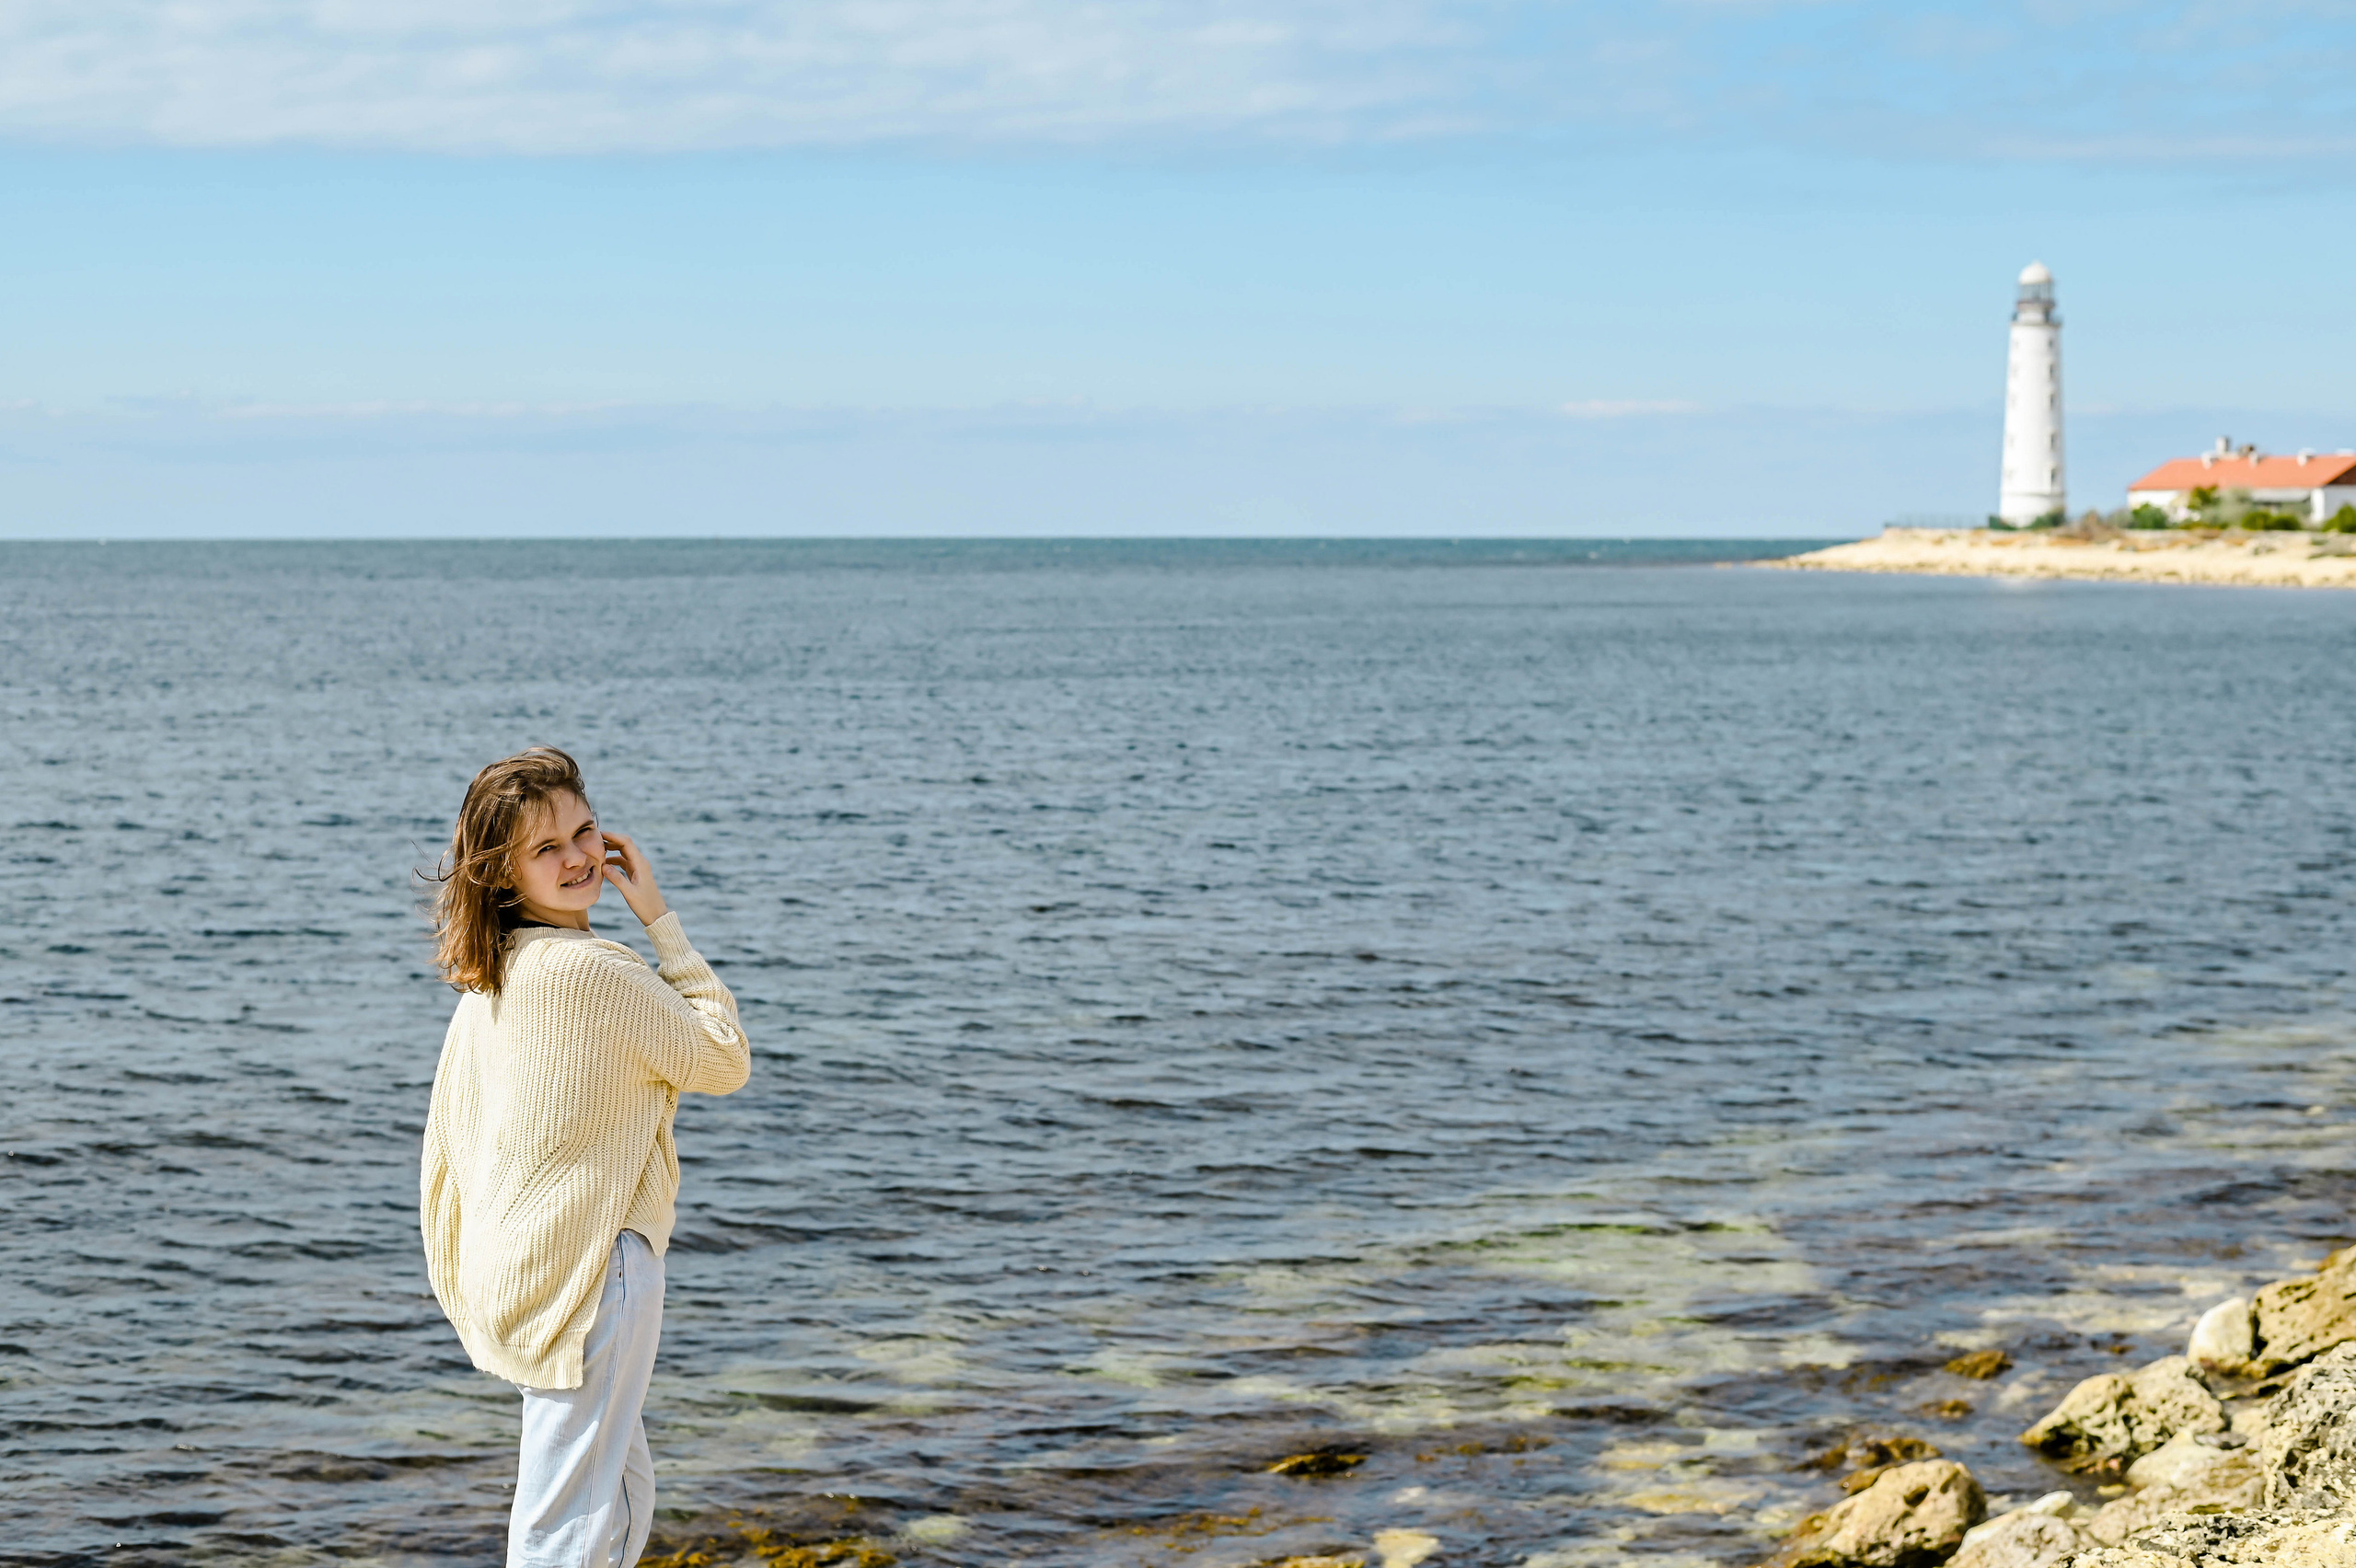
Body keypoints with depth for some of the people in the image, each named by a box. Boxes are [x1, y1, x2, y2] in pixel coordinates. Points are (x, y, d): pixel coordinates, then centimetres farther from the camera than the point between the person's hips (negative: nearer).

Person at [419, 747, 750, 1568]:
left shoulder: (490, 974, 8)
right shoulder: (595, 969, -19)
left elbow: (448, 1134, 13)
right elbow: (726, 1061, -6)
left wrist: (460, 1277, 22)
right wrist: (660, 918, -6)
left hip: (509, 1268, 10)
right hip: (589, 1268, -10)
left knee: (624, 1497, 23)